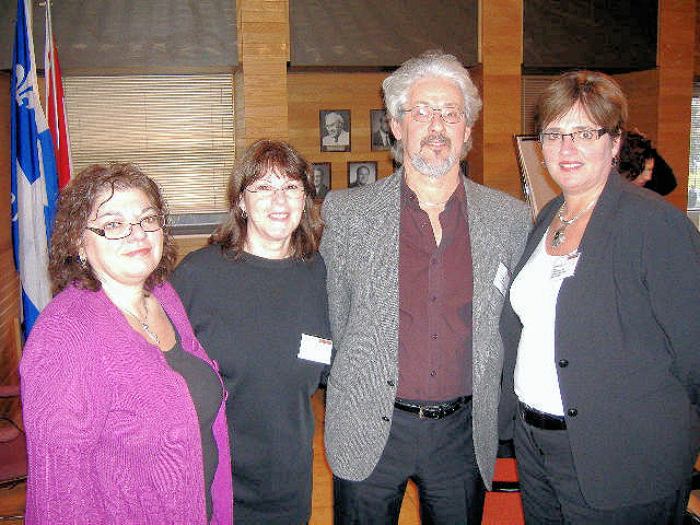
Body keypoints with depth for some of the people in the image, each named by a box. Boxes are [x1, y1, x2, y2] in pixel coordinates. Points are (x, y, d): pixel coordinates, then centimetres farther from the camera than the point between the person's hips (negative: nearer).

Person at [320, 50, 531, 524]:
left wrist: (487, 406, 7)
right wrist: (352, 395, 5)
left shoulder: (511, 219, 0)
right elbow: (333, 318, 3)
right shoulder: (346, 212, -4)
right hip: (369, 432, -1)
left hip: (464, 433, 1)